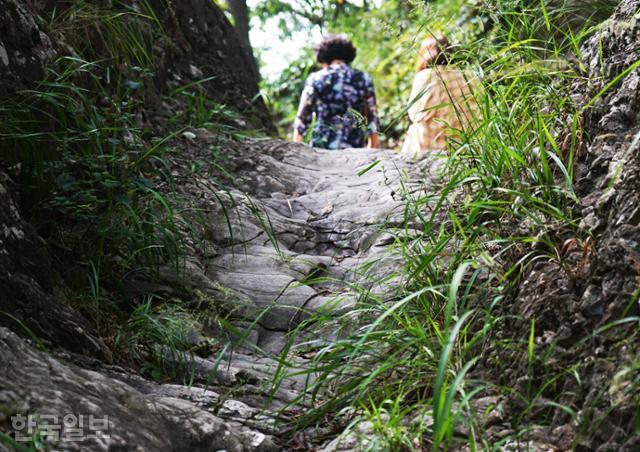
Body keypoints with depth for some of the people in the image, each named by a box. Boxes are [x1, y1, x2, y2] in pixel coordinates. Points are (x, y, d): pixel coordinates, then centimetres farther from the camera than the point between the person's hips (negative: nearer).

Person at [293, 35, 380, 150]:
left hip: (322, 148, -1)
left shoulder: (315, 79, 2)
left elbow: (302, 120, 2)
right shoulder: (364, 79, 6)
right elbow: (373, 120, 7)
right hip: (356, 152, 1)